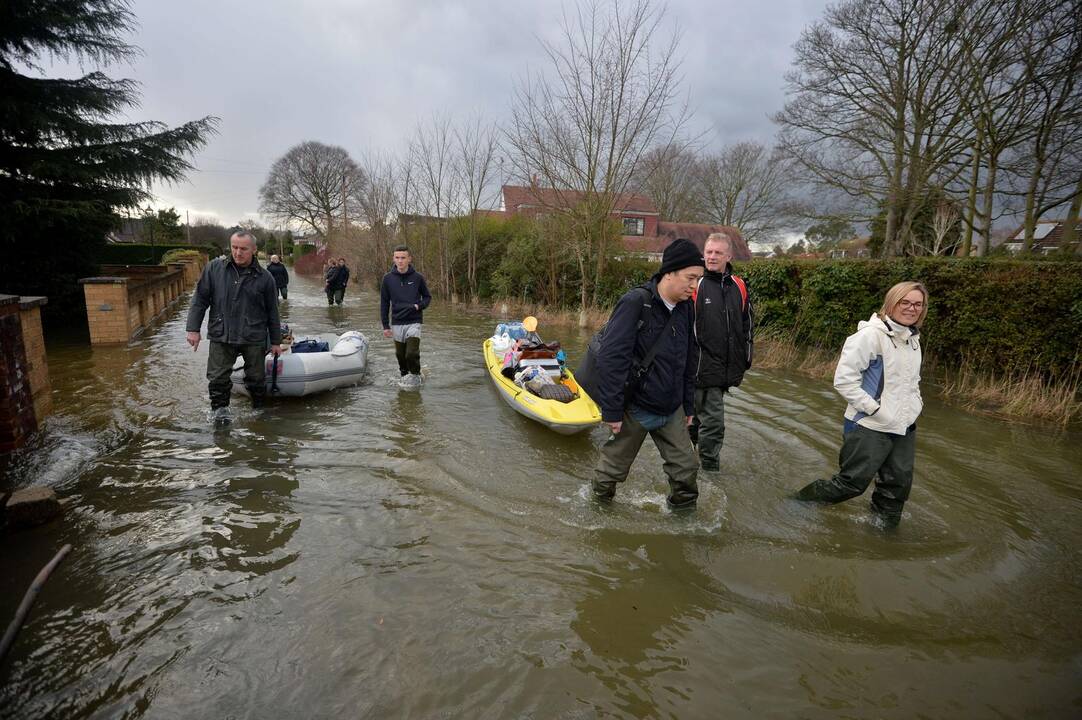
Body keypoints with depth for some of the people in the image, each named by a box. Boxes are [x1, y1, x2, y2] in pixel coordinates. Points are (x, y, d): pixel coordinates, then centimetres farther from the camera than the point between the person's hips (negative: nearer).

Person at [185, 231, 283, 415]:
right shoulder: (214, 268, 1)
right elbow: (200, 299, 5)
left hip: (254, 338, 0)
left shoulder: (264, 277, -1)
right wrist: (193, 329, -1)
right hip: (221, 337, 1)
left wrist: (275, 341, 9)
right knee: (217, 378, 3)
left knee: (256, 379, 9)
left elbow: (272, 312, 6)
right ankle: (220, 409, 23)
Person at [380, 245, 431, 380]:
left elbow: (427, 297, 8)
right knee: (400, 355, 11)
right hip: (397, 323, 2)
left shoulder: (418, 277, -4)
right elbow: (384, 303, 5)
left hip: (414, 322, -2)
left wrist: (418, 306, -13)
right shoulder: (388, 278, -1)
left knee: (412, 354, -11)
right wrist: (385, 325, 2)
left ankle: (416, 377, 13)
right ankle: (404, 376, 34)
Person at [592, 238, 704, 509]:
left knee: (686, 468, 9)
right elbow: (610, 359, -23)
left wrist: (688, 405, 16)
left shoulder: (686, 308, 2)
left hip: (671, 410, 6)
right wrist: (612, 411, -21)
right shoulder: (635, 303, -20)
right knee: (614, 467, 12)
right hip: (635, 408, -5)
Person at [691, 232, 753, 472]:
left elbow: (746, 324, 20)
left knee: (700, 415, 19)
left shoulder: (738, 286, 10)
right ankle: (710, 466, 12)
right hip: (703, 369, -6)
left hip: (728, 369, 6)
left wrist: (746, 357, 20)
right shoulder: (696, 284, -9)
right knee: (713, 421, -4)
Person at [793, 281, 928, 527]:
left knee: (898, 485, 15)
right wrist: (875, 409, -20)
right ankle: (799, 503, 17)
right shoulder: (871, 334, -17)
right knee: (851, 483, -1)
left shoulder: (913, 339, 10)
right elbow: (843, 379, -20)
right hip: (870, 427, -8)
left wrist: (916, 403, 11)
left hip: (905, 428, 8)